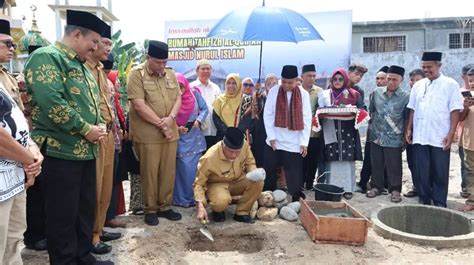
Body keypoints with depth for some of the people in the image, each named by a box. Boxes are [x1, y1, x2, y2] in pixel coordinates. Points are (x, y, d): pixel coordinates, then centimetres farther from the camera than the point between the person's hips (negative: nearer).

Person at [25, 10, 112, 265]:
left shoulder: (81, 65, 17)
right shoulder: (46, 57, -11)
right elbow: (51, 103, -24)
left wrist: (96, 128, 2)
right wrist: (85, 130, -17)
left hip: (86, 151, 9)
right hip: (60, 152, -9)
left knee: (86, 209, 17)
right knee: (63, 214, 3)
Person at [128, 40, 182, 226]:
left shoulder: (170, 74, 11)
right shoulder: (136, 74, -7)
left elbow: (178, 98, 10)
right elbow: (139, 106, -15)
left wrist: (171, 117, -10)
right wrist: (160, 124, -14)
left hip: (170, 131, 5)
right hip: (147, 133, -5)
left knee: (168, 171, 9)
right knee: (149, 172, 3)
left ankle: (165, 206, 22)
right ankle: (150, 209, 17)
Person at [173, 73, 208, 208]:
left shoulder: (194, 93, -1)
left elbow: (204, 109, 3)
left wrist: (198, 120, -13)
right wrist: (176, 129, -18)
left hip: (195, 137, 3)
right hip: (180, 139, -2)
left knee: (194, 168, 7)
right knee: (183, 168, -5)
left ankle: (195, 197, 21)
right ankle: (182, 199, 9)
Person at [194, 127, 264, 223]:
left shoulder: (245, 145, -22)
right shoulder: (209, 158, -32)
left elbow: (250, 163, 0)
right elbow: (199, 183, -21)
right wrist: (201, 206, -32)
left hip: (237, 181, 4)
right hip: (217, 184, -4)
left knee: (258, 182, -24)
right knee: (221, 202, -35)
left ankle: (241, 213, -5)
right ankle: (218, 211, 3)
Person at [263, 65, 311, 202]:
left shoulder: (303, 94, -1)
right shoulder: (274, 91, -2)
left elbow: (306, 119, -1)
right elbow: (267, 115, -1)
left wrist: (304, 142, -5)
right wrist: (271, 137, -7)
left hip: (294, 144, -1)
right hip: (274, 142, 1)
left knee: (295, 178, 4)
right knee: (269, 175, 9)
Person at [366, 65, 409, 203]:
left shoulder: (405, 97, -5)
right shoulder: (377, 93, 4)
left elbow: (408, 119, -1)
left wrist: (405, 138, -1)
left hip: (394, 139, -3)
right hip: (376, 136, 3)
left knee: (394, 166, 4)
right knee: (376, 164, 12)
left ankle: (395, 189, 19)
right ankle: (376, 186, 27)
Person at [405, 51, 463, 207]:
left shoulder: (450, 84, -3)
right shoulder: (418, 85, 9)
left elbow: (455, 111, -6)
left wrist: (451, 134, -12)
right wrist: (409, 129, 7)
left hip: (440, 138, -3)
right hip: (419, 137, 4)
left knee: (440, 174, 5)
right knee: (421, 172, 10)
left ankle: (439, 204, 17)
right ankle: (424, 201, 23)